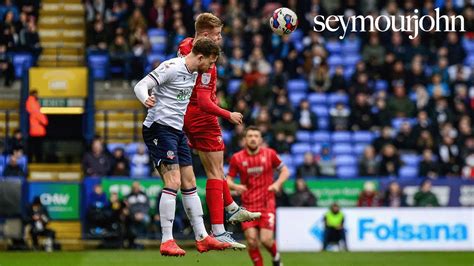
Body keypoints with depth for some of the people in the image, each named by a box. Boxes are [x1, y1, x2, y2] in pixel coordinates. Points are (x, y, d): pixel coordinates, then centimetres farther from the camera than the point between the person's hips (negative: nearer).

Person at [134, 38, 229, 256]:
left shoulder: (193, 73, 12)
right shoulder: (172, 67, -15)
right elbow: (140, 85, -20)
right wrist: (146, 100, -42)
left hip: (177, 131, 10)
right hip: (159, 129, -10)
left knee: (189, 183, 11)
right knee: (173, 182, -17)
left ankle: (202, 238, 17)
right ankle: (166, 242, -16)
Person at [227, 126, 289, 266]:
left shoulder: (269, 154, 0)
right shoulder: (237, 158, 0)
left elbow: (285, 171, 10)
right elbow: (228, 179, 7)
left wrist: (278, 183, -9)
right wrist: (235, 186, -15)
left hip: (267, 204, -1)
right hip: (248, 205, 1)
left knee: (266, 240, -10)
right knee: (251, 241, -11)